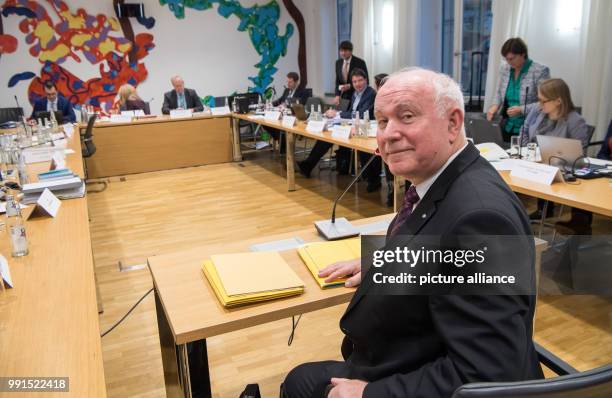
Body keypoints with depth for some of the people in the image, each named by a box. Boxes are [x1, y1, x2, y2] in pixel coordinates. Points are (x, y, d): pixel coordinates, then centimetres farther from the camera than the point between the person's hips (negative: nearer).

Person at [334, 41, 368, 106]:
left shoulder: (360, 62, -8)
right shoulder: (338, 63, 8)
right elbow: (338, 81, 12)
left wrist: (350, 86, -18)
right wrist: (337, 95, -5)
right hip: (343, 97, 4)